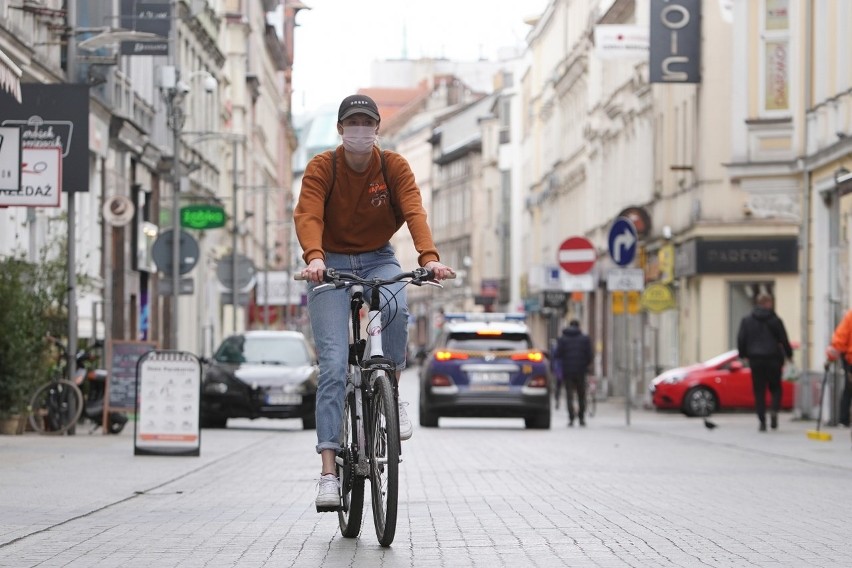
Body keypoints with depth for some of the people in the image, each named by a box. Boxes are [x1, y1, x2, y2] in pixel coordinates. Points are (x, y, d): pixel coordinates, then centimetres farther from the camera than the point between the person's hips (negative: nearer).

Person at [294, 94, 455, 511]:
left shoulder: (394, 167, -6)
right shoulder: (321, 168, -10)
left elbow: (414, 211, -20)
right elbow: (307, 215, -24)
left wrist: (429, 257, -38)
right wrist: (314, 257, -45)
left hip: (378, 261, 1)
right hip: (331, 264, -1)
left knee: (396, 311, -35)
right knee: (333, 365, -14)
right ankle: (329, 471, -15)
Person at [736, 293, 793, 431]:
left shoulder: (747, 320, 2)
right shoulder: (775, 320, -4)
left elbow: (741, 339, 3)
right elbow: (784, 340, -1)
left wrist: (743, 355, 17)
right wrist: (789, 354, 14)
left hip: (755, 359, 1)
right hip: (773, 359, -1)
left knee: (759, 391, 5)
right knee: (775, 387, 12)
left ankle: (762, 420, -2)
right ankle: (774, 409, -14)